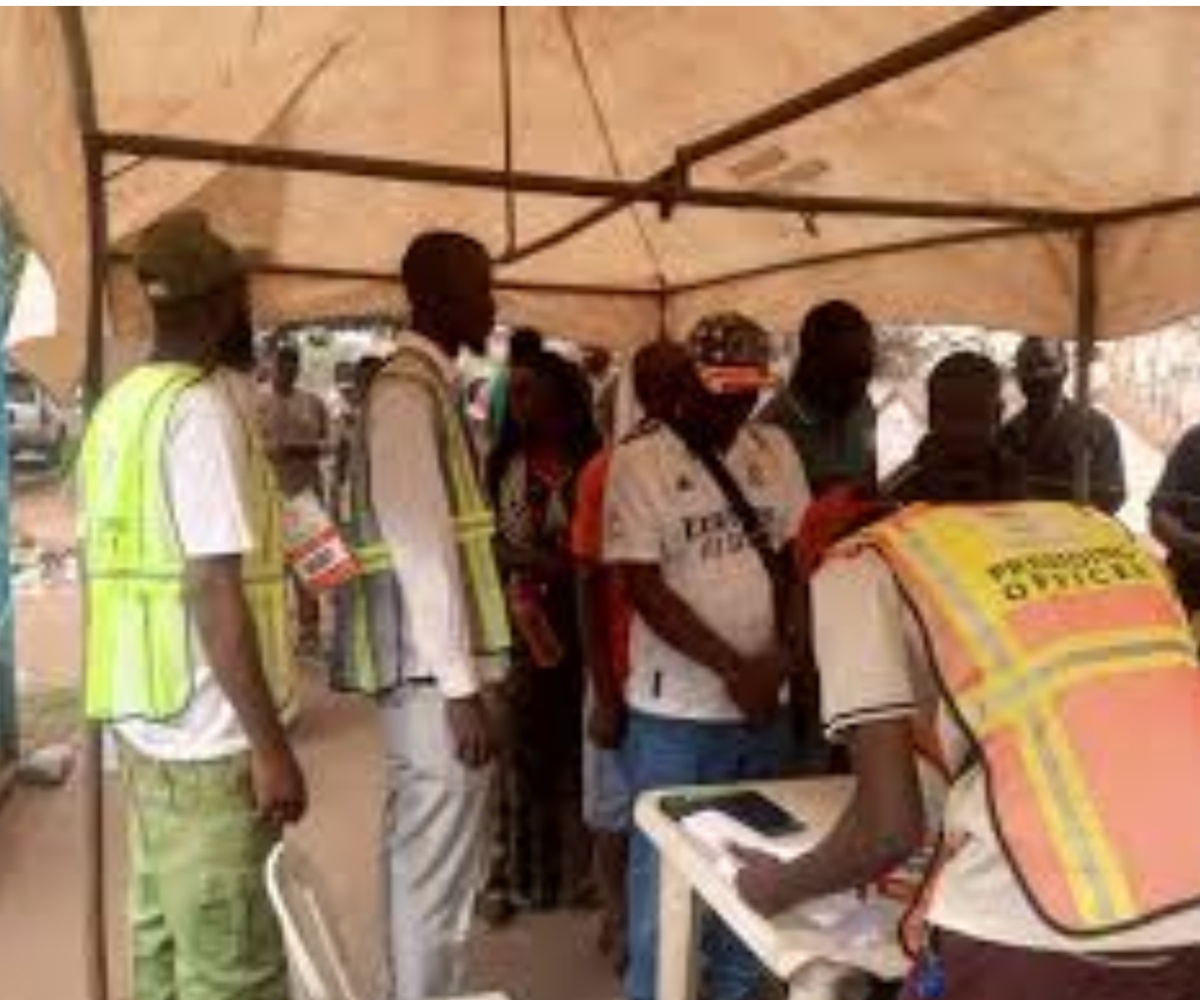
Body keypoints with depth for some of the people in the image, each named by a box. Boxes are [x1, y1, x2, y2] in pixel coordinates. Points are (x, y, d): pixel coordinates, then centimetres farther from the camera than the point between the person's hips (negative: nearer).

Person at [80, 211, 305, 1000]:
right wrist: (270, 743, -19)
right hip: (208, 734, -9)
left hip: (147, 719, 9)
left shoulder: (123, 404, 12)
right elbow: (214, 588, -22)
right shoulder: (202, 405, -16)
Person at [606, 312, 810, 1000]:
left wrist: (782, 658, -6)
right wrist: (732, 669, -17)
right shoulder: (639, 462, -9)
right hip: (675, 711, -4)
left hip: (765, 702, 5)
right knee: (665, 871, 7)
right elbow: (645, 589, -13)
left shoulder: (776, 451, 6)